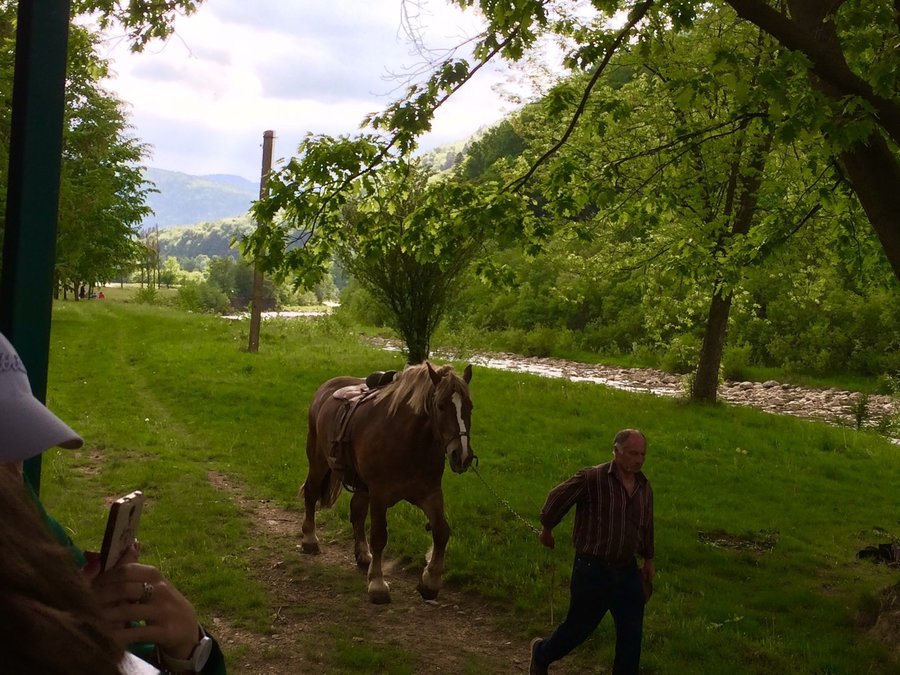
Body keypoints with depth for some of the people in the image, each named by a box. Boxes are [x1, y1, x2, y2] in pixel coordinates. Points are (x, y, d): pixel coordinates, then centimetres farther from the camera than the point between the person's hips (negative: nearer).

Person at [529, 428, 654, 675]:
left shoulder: (644, 486, 3)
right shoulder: (591, 478, -16)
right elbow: (557, 497, -2)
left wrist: (648, 559, 25)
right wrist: (547, 529, 11)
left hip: (627, 571, 5)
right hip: (592, 569, -5)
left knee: (632, 633, 5)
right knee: (579, 627, 9)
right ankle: (542, 653, 37)